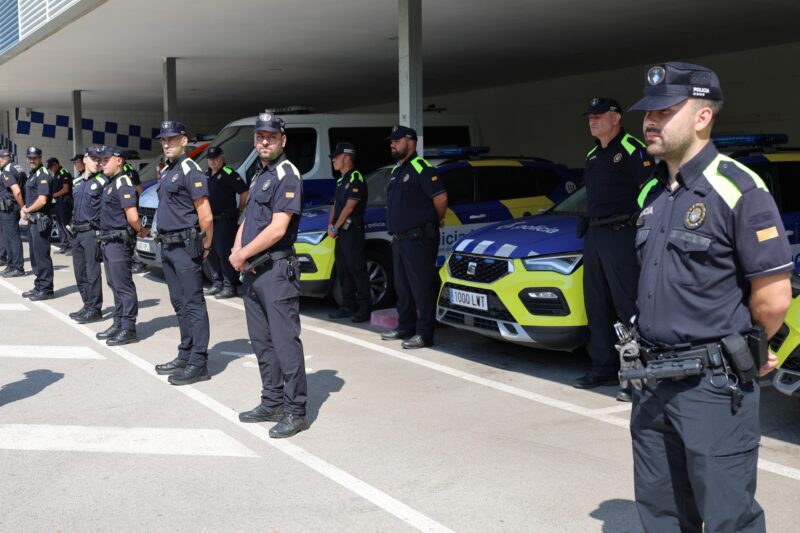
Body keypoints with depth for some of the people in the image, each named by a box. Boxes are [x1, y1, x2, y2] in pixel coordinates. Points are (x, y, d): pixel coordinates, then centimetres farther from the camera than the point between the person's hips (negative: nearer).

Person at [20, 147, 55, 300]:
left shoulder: (43, 175, -13)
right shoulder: (32, 175, 17)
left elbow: (42, 200, -22)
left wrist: (27, 210, -7)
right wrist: (24, 209, 4)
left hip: (41, 220, -10)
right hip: (33, 220, 10)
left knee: (42, 255, -7)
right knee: (35, 255, 14)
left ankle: (46, 289, -2)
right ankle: (39, 286, 21)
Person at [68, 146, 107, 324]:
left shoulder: (102, 181, -6)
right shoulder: (76, 182, 15)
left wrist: (102, 229, -14)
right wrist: (72, 224, 18)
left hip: (92, 232, -7)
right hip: (76, 232, 7)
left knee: (92, 272, -6)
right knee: (80, 272, 12)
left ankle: (95, 309, -1)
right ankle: (87, 306, 21)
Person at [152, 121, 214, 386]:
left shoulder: (190, 171, -13)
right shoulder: (166, 171, 16)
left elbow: (206, 217, -16)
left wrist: (205, 246, -9)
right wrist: (165, 243, 17)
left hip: (185, 247, -9)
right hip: (168, 246, 10)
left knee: (193, 304, -7)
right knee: (179, 303, 14)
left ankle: (198, 363, -4)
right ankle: (185, 356, 23)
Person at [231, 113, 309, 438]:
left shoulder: (286, 175, -10)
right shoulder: (258, 175, 18)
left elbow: (277, 229, -18)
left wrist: (243, 255, -10)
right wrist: (237, 251, 2)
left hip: (277, 271, -9)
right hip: (252, 272, 9)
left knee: (285, 341, -7)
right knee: (262, 341, 14)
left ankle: (295, 412, -2)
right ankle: (272, 403, 23)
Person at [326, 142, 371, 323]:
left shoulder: (356, 179, -12)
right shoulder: (341, 180, 17)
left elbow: (349, 207, -16)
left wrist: (335, 228, -10)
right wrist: (330, 225, 3)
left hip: (352, 231, -10)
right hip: (341, 233, 10)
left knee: (357, 270, -7)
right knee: (342, 271, 12)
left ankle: (364, 308, -4)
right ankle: (348, 306, 20)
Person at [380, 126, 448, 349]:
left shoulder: (421, 168, -12)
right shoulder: (397, 170, 17)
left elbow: (440, 197, -19)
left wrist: (438, 221, -5)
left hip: (418, 238, -10)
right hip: (399, 238, 10)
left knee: (422, 287, -6)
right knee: (402, 287, 16)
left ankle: (425, 334, -3)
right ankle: (405, 328, 27)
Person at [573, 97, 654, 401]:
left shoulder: (632, 150, -7)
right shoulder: (592, 155, 19)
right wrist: (588, 227, 17)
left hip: (621, 235, -9)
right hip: (594, 235, 9)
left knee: (630, 308, -10)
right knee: (597, 308, 12)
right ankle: (603, 368, 23)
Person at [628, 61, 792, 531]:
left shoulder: (739, 189, -13)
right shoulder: (651, 194, 11)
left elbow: (774, 297, -15)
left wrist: (743, 351, 1)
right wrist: (663, 349, 10)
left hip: (714, 386, -7)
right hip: (653, 382, 8)